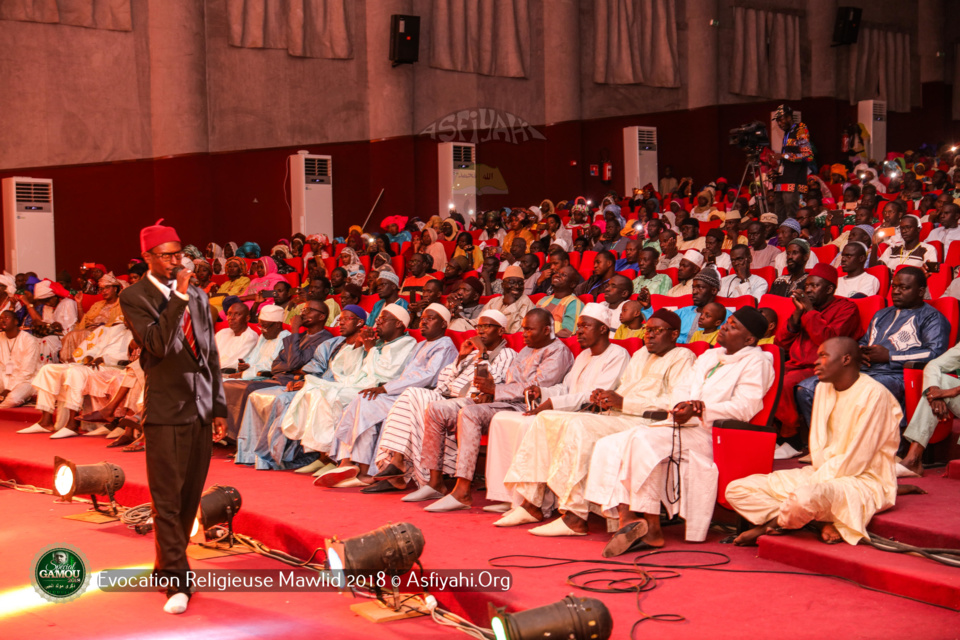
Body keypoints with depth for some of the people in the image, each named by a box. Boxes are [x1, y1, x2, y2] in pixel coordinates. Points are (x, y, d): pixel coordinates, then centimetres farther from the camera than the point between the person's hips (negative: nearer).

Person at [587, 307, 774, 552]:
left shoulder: (756, 363, 2)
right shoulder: (709, 356, 28)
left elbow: (744, 408, -11)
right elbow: (681, 389, 20)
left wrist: (699, 409, -19)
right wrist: (680, 406, -4)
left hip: (709, 433, -8)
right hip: (680, 425, 8)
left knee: (643, 439, -33)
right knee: (609, 446, -13)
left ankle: (652, 529, -29)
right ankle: (625, 518, -25)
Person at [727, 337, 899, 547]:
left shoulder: (873, 394, -14)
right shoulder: (824, 388, 11)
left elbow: (856, 461, -17)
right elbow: (817, 448, 10)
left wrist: (816, 480, -15)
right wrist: (819, 472, -10)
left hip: (864, 482, -8)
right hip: (824, 476, 8)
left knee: (807, 496, -42)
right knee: (737, 490, -4)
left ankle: (770, 527, -8)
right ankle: (822, 523, -16)